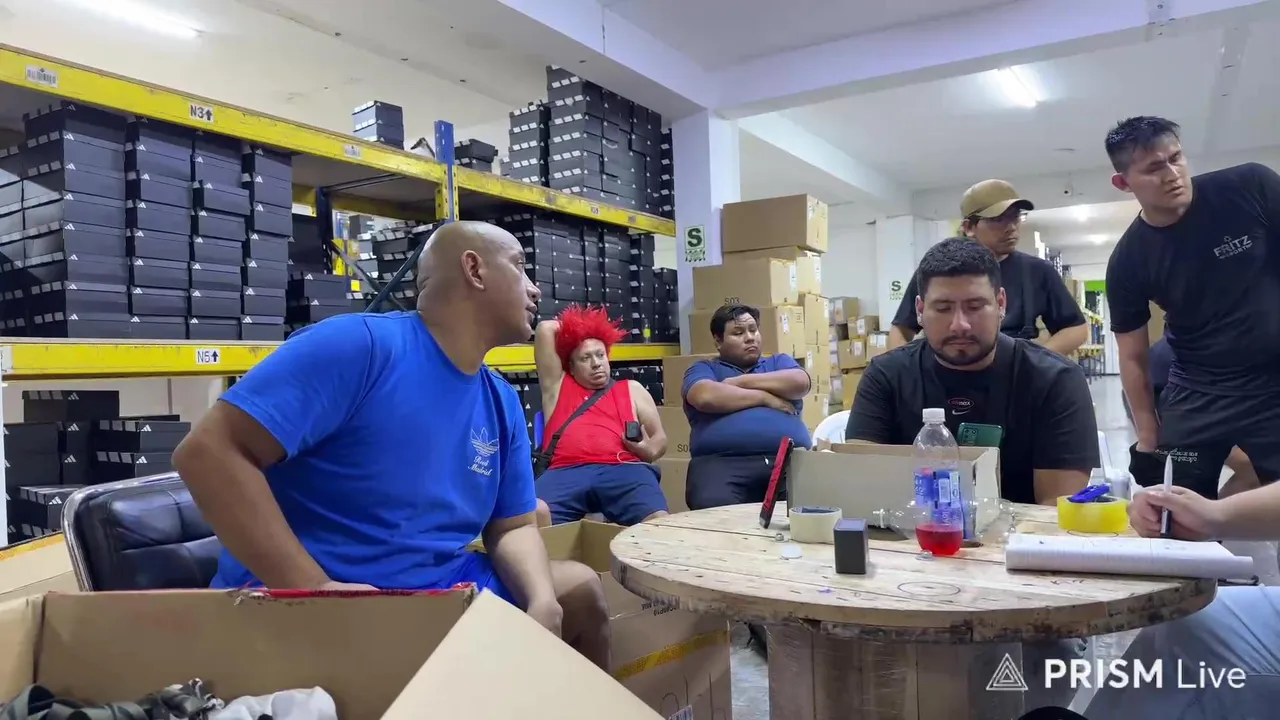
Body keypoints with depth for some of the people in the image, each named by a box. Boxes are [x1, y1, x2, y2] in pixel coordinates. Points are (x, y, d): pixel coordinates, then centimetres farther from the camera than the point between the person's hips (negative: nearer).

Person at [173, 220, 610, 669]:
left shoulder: (503, 404, 6)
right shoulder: (361, 345, -17)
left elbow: (513, 528, 10)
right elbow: (208, 451, -22)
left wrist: (542, 602, -11)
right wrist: (315, 589, -28)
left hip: (439, 589, 8)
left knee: (581, 591, 7)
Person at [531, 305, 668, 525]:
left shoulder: (631, 389, 31)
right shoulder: (557, 386, 28)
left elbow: (660, 437, 27)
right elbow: (545, 329, 24)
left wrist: (650, 450, 3)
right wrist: (570, 326, 42)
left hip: (623, 469, 1)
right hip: (565, 472, 0)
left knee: (658, 521, -33)